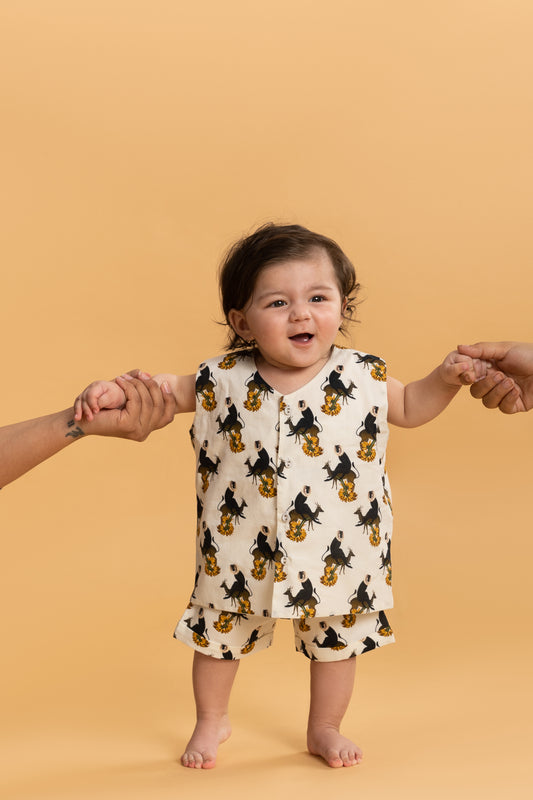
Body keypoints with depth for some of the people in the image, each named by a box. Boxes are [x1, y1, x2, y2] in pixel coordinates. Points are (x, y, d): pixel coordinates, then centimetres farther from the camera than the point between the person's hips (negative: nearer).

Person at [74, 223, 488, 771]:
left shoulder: (361, 377, -11)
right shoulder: (226, 380, -14)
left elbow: (409, 409, 6)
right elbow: (170, 388, 1)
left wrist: (446, 378, -9)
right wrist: (114, 388, -14)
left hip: (336, 553, 1)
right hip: (242, 549, 0)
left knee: (335, 641, 18)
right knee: (219, 636, 18)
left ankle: (324, 729, 46)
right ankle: (211, 721, 47)